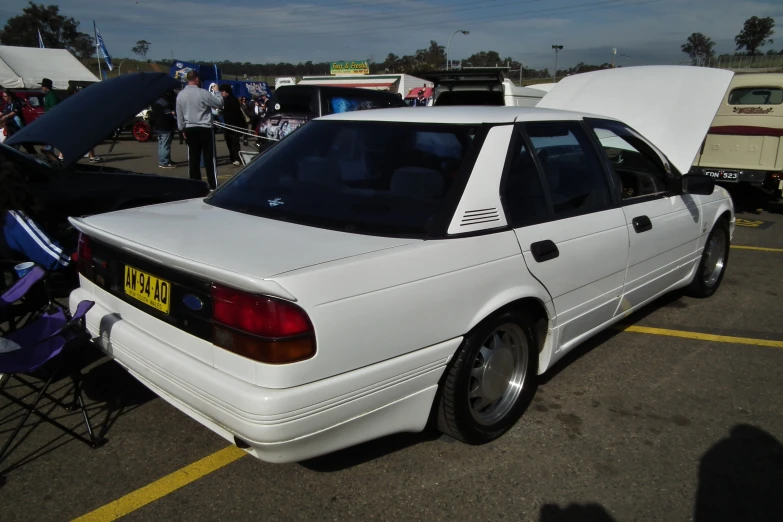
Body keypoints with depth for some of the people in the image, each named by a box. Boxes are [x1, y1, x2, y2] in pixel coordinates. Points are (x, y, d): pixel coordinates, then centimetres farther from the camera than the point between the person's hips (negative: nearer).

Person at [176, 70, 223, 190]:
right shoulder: (202, 93, -13)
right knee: (209, 158, 0)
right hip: (205, 129, -4)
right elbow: (219, 103, -5)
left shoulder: (180, 95, 4)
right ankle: (213, 186, -1)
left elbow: (179, 116, 9)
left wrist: (182, 129, 19)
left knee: (193, 158, 9)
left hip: (189, 129, 4)